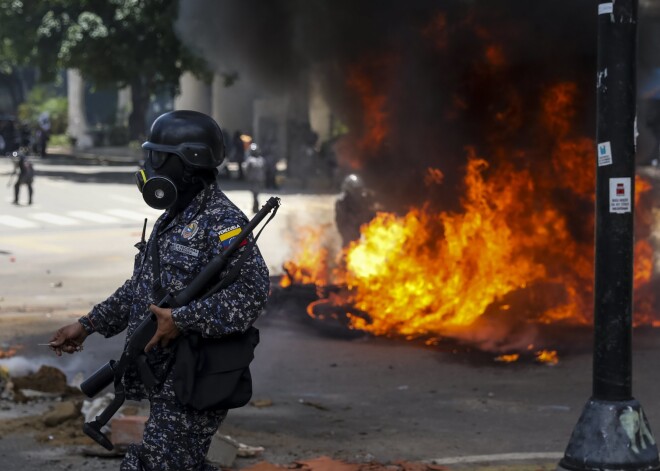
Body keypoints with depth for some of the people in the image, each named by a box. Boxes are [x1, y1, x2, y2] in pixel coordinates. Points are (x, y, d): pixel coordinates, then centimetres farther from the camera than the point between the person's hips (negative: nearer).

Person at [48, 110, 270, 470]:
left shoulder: (221, 222, -16)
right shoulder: (173, 218, 15)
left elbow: (252, 291, -27)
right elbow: (142, 285, 24)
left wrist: (181, 320, -27)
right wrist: (88, 325, 19)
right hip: (165, 379, 10)